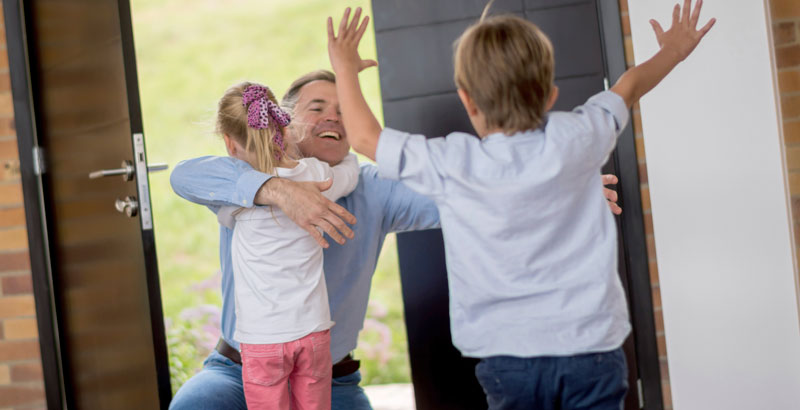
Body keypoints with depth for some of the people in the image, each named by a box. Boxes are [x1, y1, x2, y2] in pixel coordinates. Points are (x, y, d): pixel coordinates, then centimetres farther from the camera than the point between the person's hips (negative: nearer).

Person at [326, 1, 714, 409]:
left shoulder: (450, 165, -8)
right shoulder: (575, 139, -4)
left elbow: (364, 136, 6)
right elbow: (628, 87, 17)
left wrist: (345, 69, 23)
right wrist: (673, 51, 36)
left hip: (508, 359, -1)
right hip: (591, 347, 1)